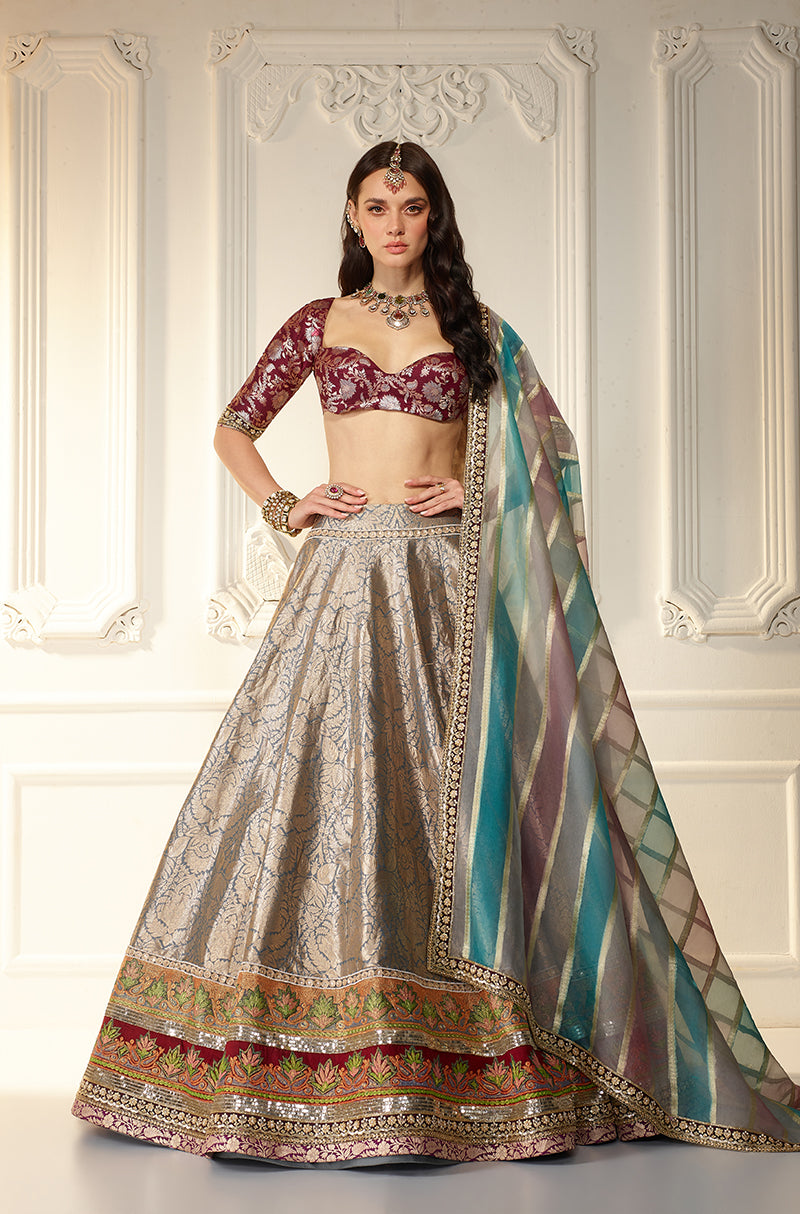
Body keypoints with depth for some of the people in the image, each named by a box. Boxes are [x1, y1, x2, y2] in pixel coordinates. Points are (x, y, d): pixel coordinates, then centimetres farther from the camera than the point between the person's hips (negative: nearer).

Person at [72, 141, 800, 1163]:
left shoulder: (476, 330, 12)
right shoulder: (318, 324, 13)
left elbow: (544, 450, 13)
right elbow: (233, 430, 19)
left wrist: (477, 489, -3)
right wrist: (284, 508, 4)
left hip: (445, 581, 0)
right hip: (344, 574, 1)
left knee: (447, 795, -2)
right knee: (322, 783, -5)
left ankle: (463, 1071, 6)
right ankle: (308, 1072, 5)